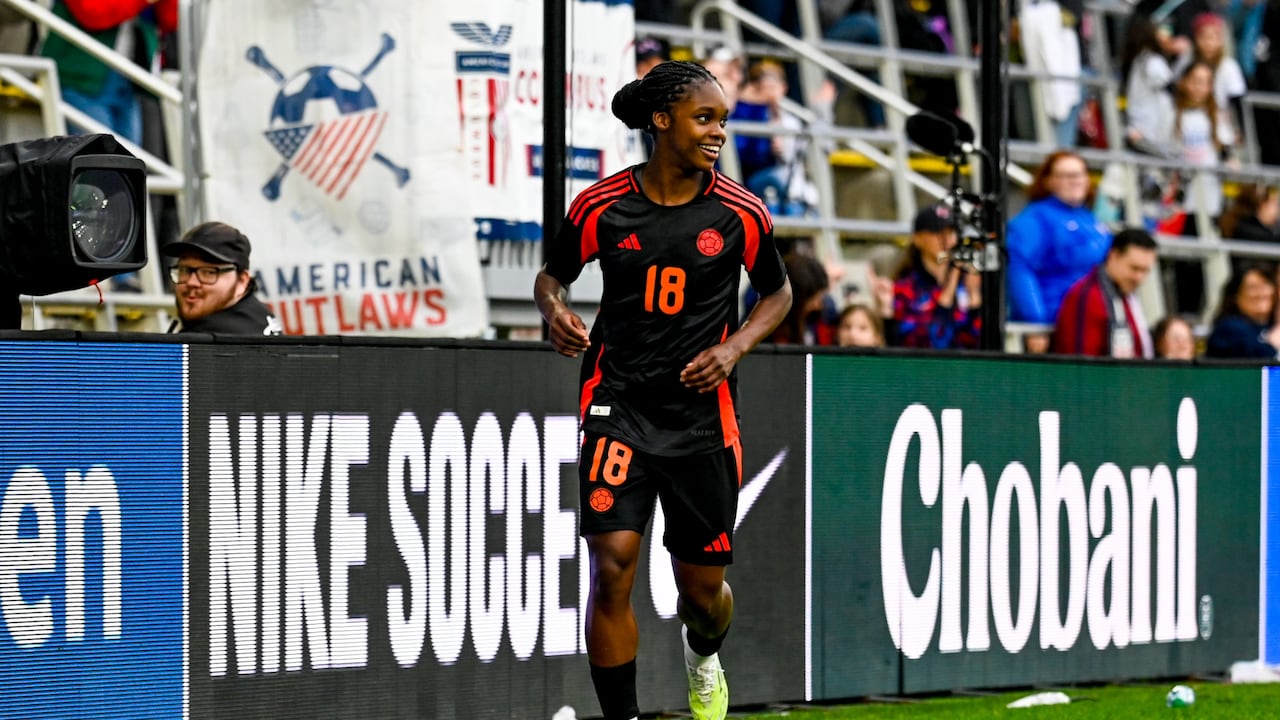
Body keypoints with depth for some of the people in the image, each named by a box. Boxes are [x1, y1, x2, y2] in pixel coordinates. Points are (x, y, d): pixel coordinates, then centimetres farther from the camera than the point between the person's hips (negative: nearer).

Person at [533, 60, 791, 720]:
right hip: (619, 407, -1)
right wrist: (554, 309, -11)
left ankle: (703, 656, 45)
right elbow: (551, 273, 12)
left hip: (702, 413, 1)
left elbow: (778, 292, 12)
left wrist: (734, 347, -5)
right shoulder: (602, 206, -5)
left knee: (702, 587, 8)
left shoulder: (739, 213, -3)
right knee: (612, 563, -17)